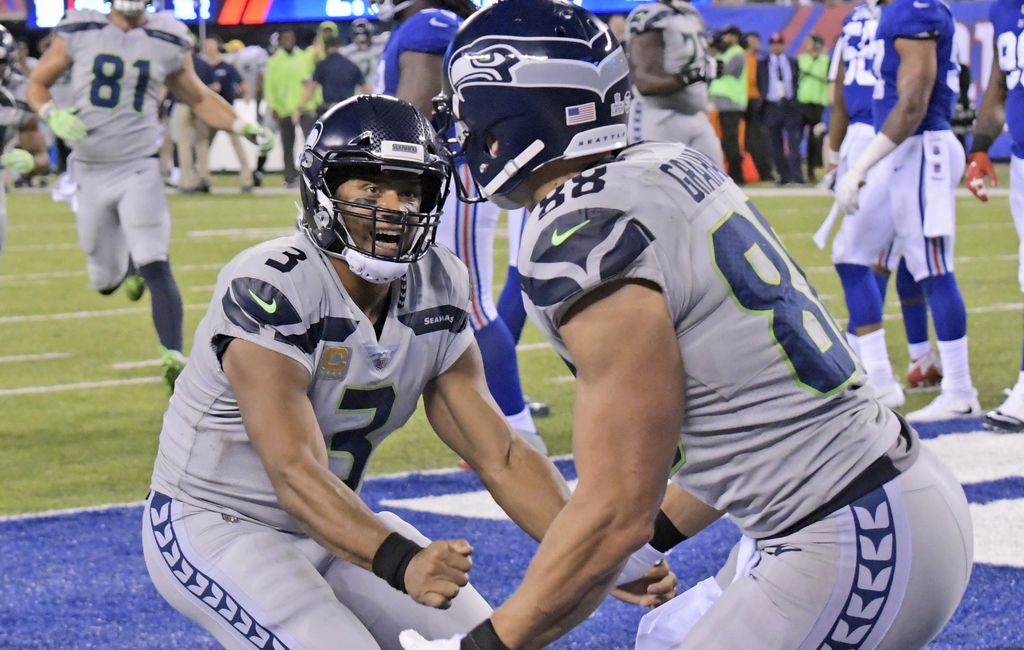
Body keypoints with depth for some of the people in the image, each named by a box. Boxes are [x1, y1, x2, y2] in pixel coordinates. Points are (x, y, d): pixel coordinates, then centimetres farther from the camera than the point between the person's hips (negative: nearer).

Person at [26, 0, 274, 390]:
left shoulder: (169, 42, 2)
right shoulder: (78, 32, -2)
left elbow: (198, 97, 15)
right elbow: (37, 83, 6)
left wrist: (243, 127, 1)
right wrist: (52, 114, -15)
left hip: (139, 168, -1)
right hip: (91, 171, 1)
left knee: (156, 267, -16)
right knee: (105, 281, 10)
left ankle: (173, 358, -19)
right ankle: (131, 263, 46)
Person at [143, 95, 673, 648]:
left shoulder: (436, 291, -6)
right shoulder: (270, 288, -27)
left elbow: (501, 457, -5)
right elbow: (295, 475, -36)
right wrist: (401, 562, -51)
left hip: (326, 527, 7)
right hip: (214, 527, -7)